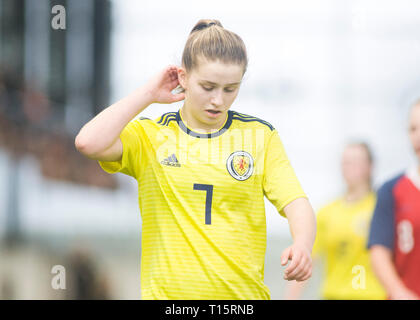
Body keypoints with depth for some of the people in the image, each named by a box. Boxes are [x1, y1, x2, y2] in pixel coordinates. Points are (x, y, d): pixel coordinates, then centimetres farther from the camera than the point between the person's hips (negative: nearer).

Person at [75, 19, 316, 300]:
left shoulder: (259, 136, 8)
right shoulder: (151, 136, 5)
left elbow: (296, 203, 0)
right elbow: (89, 143, -13)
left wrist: (302, 245, -22)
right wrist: (148, 94, -5)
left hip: (244, 293, 1)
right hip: (166, 291, -1)